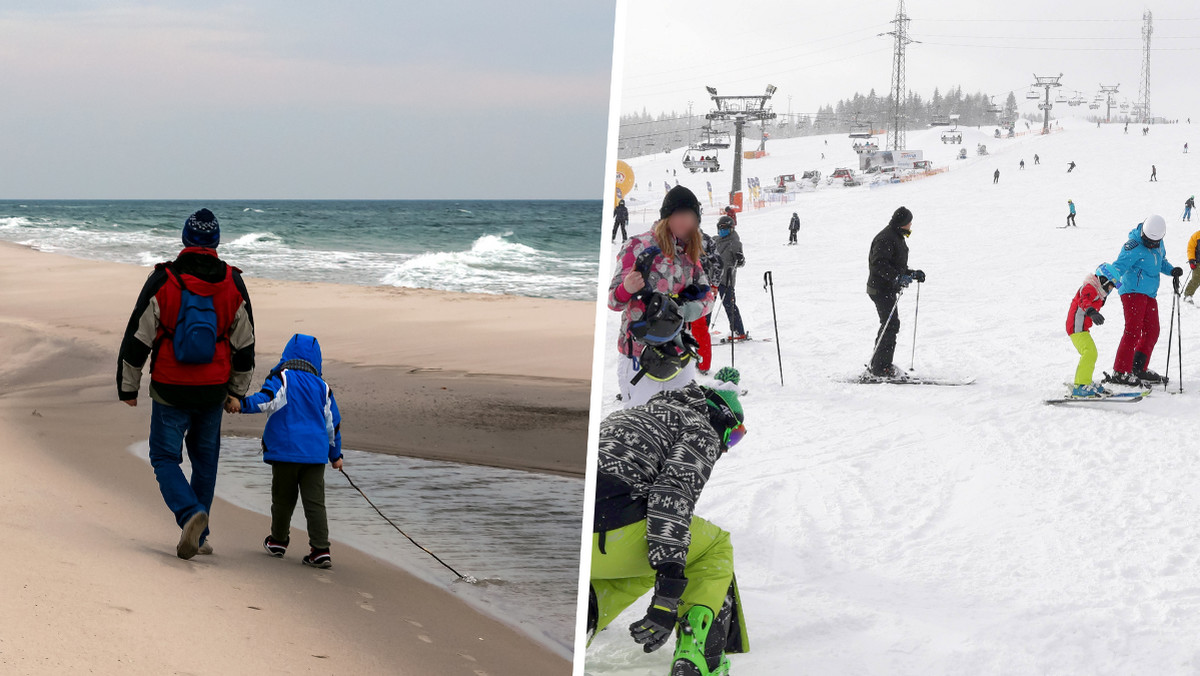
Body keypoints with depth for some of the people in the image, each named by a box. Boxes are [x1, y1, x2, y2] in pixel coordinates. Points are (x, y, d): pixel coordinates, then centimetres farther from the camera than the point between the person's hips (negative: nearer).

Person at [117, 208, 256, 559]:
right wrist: (237, 391, 17)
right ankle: (197, 536, 19)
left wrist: (128, 387, 3)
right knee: (205, 460, 18)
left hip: (170, 391, -3)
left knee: (165, 459, 7)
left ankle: (191, 514, -19)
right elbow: (244, 345, 5)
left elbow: (137, 338, -9)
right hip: (212, 391, 3)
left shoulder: (162, 281, -11)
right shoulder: (232, 284, -2)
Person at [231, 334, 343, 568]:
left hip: (285, 451, -3)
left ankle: (278, 541, 29)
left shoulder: (281, 379, -1)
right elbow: (332, 422, 18)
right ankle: (320, 549, -8)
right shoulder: (322, 387, 13)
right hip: (316, 453, 3)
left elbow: (266, 399, -22)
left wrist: (241, 404, -32)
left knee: (283, 498, 13)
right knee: (314, 502, 0)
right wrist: (335, 455, 27)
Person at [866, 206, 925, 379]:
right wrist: (897, 277, -36)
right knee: (891, 325, -13)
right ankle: (881, 367, -12)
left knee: (890, 325, 15)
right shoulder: (885, 239, -17)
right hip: (881, 289, -11)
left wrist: (912, 274, 14)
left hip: (889, 289, 11)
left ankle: (876, 365, 23)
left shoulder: (897, 238, 18)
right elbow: (879, 264, -28)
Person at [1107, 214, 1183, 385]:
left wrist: (1172, 270, 6)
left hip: (1150, 294, 9)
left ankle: (1139, 369, 22)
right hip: (1133, 292, -9)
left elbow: (1162, 262, 26)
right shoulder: (1134, 246, -16)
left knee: (1152, 331, 12)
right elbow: (1118, 267, -19)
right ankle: (1120, 372, -15)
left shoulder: (1158, 244, 10)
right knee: (1133, 330, -15)